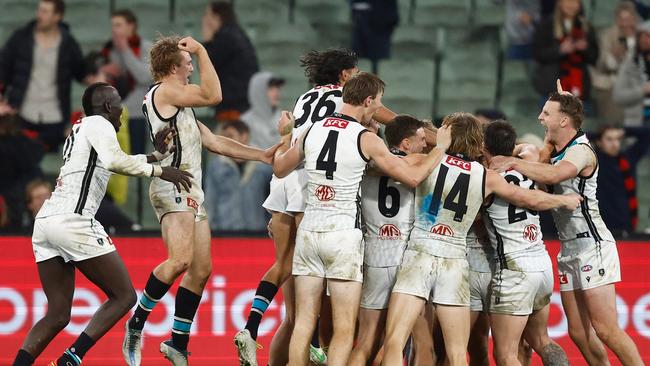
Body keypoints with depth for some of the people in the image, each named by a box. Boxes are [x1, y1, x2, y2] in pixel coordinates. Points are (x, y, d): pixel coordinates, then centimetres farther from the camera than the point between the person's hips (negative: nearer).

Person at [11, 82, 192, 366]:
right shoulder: (99, 124, 1)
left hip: (44, 222, 9)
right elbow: (115, 161, -18)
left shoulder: (79, 131, 29)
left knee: (58, 314, 10)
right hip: (73, 220, -9)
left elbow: (113, 164, 43)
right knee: (124, 296, 2)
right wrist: (159, 171, -9)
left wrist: (155, 155, 39)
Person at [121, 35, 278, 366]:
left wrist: (261, 155, 23)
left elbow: (214, 142, 27)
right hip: (173, 187, -10)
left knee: (201, 270, 6)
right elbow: (213, 95, -13)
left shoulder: (179, 104, 26)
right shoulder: (164, 91, -4)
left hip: (191, 192, 10)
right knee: (181, 260, -25)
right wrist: (201, 51, -4)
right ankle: (136, 323, -16)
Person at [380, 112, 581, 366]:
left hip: (419, 255, -3)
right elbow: (531, 200, 17)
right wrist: (566, 200, 34)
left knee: (393, 344, -10)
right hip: (455, 264, 3)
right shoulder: (486, 177, 8)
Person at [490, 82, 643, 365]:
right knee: (579, 332, 6)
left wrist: (513, 163, -27)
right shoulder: (556, 150, 13)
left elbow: (554, 175, -33)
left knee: (605, 330, -13)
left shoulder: (581, 151, -14)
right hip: (569, 248, 9)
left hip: (592, 246, -9)